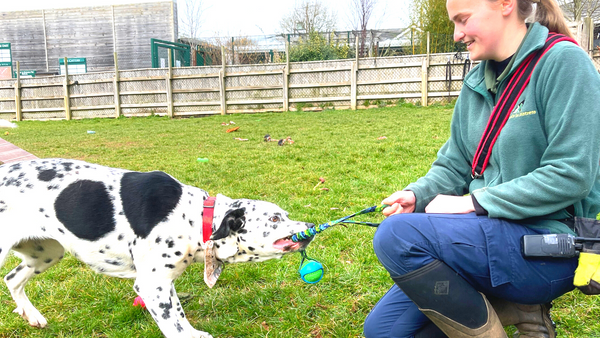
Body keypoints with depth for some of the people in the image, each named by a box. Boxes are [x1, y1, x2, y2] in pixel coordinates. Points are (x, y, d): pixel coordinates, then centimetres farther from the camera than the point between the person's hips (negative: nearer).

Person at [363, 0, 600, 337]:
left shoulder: (563, 61, -10)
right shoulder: (477, 81, 10)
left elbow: (572, 175, -18)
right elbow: (454, 165, 13)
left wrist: (474, 202, -18)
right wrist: (417, 194, -6)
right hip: (489, 235, 7)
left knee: (397, 234, -30)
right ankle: (518, 308, 7)